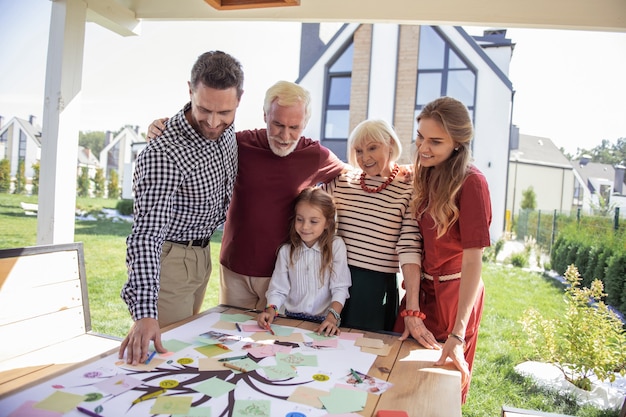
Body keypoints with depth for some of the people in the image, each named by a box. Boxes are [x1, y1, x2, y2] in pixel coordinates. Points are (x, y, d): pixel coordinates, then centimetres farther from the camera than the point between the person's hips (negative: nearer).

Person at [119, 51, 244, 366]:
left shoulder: (226, 130, -7)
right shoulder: (163, 154, -31)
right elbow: (146, 235, -36)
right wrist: (144, 313, -43)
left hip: (202, 254, 7)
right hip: (168, 259, -7)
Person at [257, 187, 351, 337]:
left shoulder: (336, 246, -3)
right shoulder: (286, 251, 5)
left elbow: (340, 288, -7)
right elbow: (278, 289, 2)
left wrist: (332, 318, -19)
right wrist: (271, 310, -16)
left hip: (324, 322, -2)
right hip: (292, 318, 2)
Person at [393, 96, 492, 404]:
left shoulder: (470, 183, -20)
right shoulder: (425, 177, 2)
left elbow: (473, 259, -24)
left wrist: (458, 334, -27)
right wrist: (412, 309, -9)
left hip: (454, 294, -6)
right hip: (421, 289, 6)